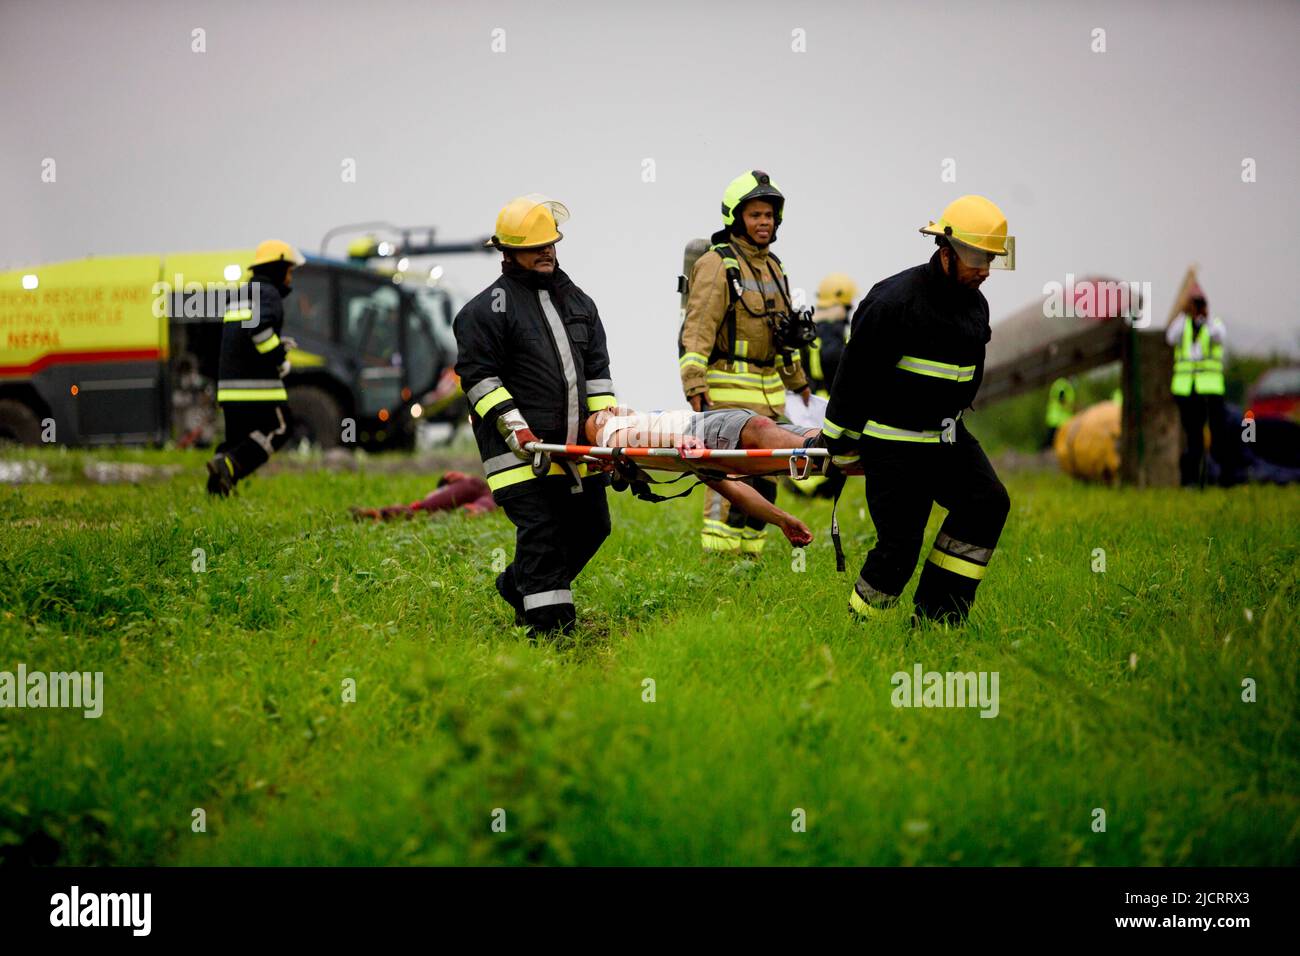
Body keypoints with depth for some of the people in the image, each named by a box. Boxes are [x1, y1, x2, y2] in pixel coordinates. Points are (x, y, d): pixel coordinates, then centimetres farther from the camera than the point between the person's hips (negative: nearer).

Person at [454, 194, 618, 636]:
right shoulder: (487, 309, -4)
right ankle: (549, 620, -10)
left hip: (575, 443, 7)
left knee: (591, 525, 12)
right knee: (540, 529, -13)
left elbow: (596, 367, 20)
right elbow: (477, 375, -8)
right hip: (522, 447, -7)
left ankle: (519, 585, 30)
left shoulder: (577, 301, 18)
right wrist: (514, 426, -16)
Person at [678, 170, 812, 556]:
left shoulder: (773, 266, 17)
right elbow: (697, 329, -16)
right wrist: (694, 384, -25)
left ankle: (751, 551, 18)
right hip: (729, 388, -8)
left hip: (770, 390, 8)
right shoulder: (716, 265, -8)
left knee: (765, 477, 10)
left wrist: (797, 379, 32)